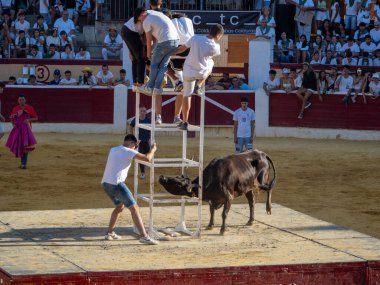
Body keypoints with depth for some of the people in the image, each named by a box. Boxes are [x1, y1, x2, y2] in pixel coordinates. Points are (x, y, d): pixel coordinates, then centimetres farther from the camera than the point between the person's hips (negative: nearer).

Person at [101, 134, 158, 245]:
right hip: (116, 184, -8)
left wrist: (133, 147, 45)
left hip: (105, 183, 8)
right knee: (134, 208, -6)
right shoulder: (128, 152, -4)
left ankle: (110, 233, 31)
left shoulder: (113, 150, 19)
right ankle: (144, 236, -14)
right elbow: (147, 158, -11)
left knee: (120, 206, 29)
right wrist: (153, 149, 8)